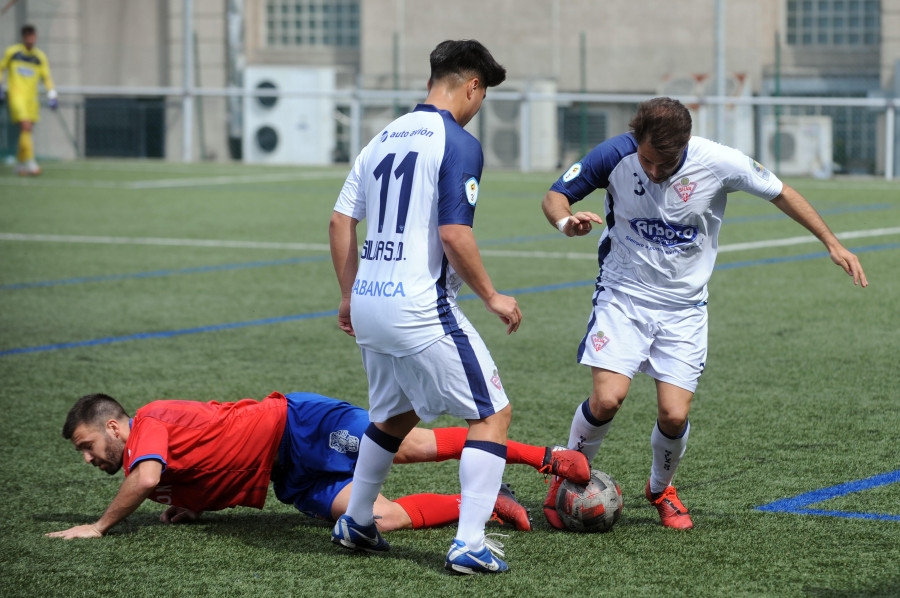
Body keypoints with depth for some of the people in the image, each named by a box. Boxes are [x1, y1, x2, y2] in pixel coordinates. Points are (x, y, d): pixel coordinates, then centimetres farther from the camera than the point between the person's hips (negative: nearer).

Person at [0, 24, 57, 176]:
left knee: (26, 132, 6)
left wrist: (52, 96, -5)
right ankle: (29, 162, -20)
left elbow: (47, 77, 7)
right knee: (26, 127, -19)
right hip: (16, 95, -4)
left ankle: (20, 164, 20)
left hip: (32, 99, 4)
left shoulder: (40, 57, 7)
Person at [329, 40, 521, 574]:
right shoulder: (459, 144, -11)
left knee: (397, 415, 28)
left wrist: (350, 295, 22)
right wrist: (492, 296, -6)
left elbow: (341, 219, 14)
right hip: (421, 309, -8)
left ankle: (356, 524, 35)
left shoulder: (385, 138, 13)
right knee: (493, 413, 2)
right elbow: (454, 234, -19)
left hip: (369, 305, 8)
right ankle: (470, 544, -6)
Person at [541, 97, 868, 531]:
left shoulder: (720, 163, -17)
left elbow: (780, 194, 0)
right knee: (606, 399, -19)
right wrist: (566, 222, -27)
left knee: (674, 414, -10)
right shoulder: (616, 155, -17)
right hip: (623, 295, -1)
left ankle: (660, 490, 24)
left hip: (684, 307, 1)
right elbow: (555, 195, -4)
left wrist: (832, 244, 3)